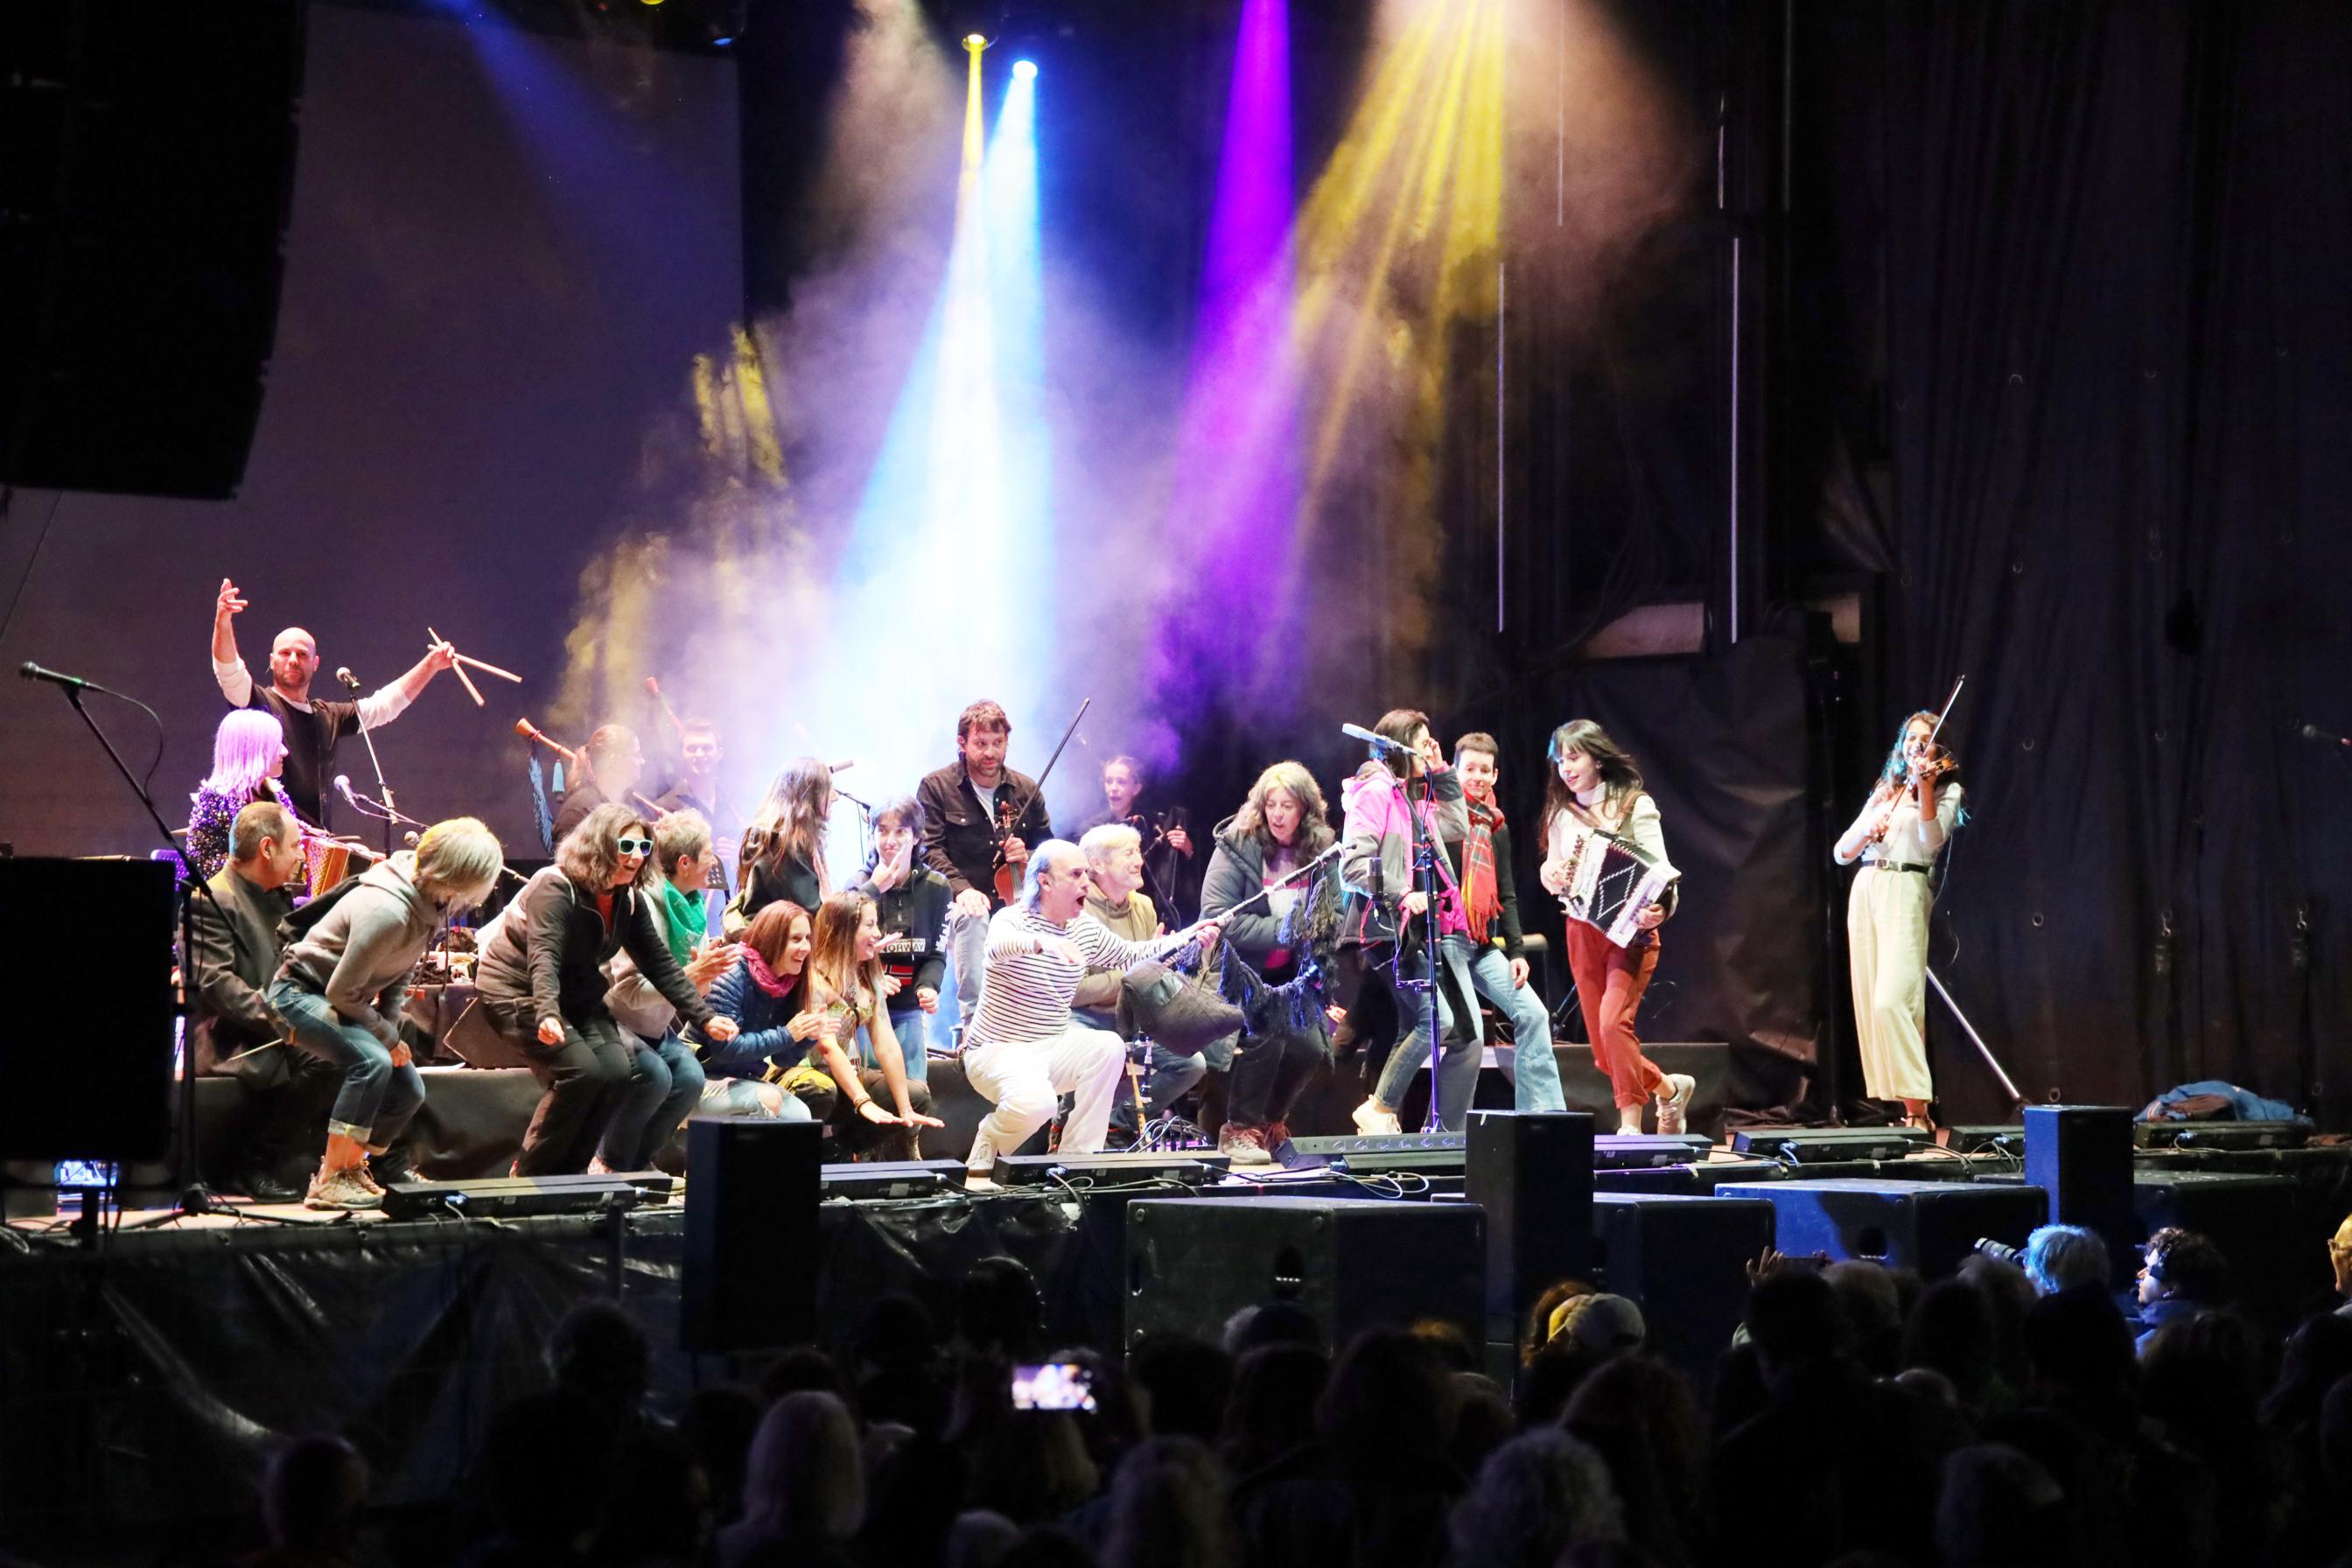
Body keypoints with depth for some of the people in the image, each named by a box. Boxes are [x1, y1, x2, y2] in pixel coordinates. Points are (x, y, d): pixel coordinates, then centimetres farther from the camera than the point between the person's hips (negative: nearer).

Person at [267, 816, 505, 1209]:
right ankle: (329, 1184, -25)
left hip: (343, 1000, 9)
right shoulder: (387, 911, -34)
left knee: (408, 1091, 4)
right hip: (301, 994, -9)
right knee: (372, 1060, -31)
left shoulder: (431, 903, -6)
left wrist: (390, 1024, -8)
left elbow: (401, 972, 7)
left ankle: (351, 1171, 21)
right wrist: (388, 1036, -16)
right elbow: (342, 992, -27)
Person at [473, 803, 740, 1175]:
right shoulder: (556, 888, -23)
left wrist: (704, 1019, -8)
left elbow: (660, 964, 1)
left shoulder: (629, 900, 0)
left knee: (617, 1069, -17)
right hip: (516, 990, -7)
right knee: (583, 1070, -26)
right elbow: (543, 959, -35)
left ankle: (567, 1173, -4)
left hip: (577, 997, 7)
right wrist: (548, 1015, -52)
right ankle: (529, 1174, -11)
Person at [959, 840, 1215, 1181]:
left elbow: (1130, 954, 19)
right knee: (1036, 1102, -36)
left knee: (1109, 1047, -22)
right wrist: (1043, 942, -60)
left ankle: (1077, 1154, -12)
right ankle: (987, 1146, -2)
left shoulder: (1086, 929, 7)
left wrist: (1187, 940, 4)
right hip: (997, 1050, -7)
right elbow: (999, 946, -38)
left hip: (1053, 1047, 7)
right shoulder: (1013, 919, -15)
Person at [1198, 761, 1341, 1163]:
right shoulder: (1236, 846, -11)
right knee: (1267, 1032, -29)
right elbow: (1218, 917, -18)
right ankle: (1238, 1131, -12)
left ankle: (1269, 1121, 16)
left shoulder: (1320, 852, 3)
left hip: (1290, 976, 5)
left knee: (1311, 1047, -13)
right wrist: (1283, 931, -22)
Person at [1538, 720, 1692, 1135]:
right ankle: (1669, 1088, 30)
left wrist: (1659, 909, -27)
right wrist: (1550, 875, -7)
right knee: (1604, 1053, 4)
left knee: (1613, 1022, -25)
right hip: (1582, 932, 5)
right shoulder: (1562, 813, 10)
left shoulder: (1635, 805, -3)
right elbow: (1554, 870, 17)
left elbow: (1659, 869, -7)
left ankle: (1631, 1124, -20)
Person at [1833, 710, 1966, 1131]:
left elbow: (1932, 841, -11)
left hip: (1906, 891, -6)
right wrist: (1867, 829, -5)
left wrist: (1925, 788, -22)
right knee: (1869, 1004, -1)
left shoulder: (1947, 791, 8)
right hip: (1865, 891, 6)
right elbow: (1843, 853, 15)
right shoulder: (1885, 792, 21)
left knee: (1891, 1002, -20)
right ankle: (1898, 1105, 1)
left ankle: (1918, 1109, -20)